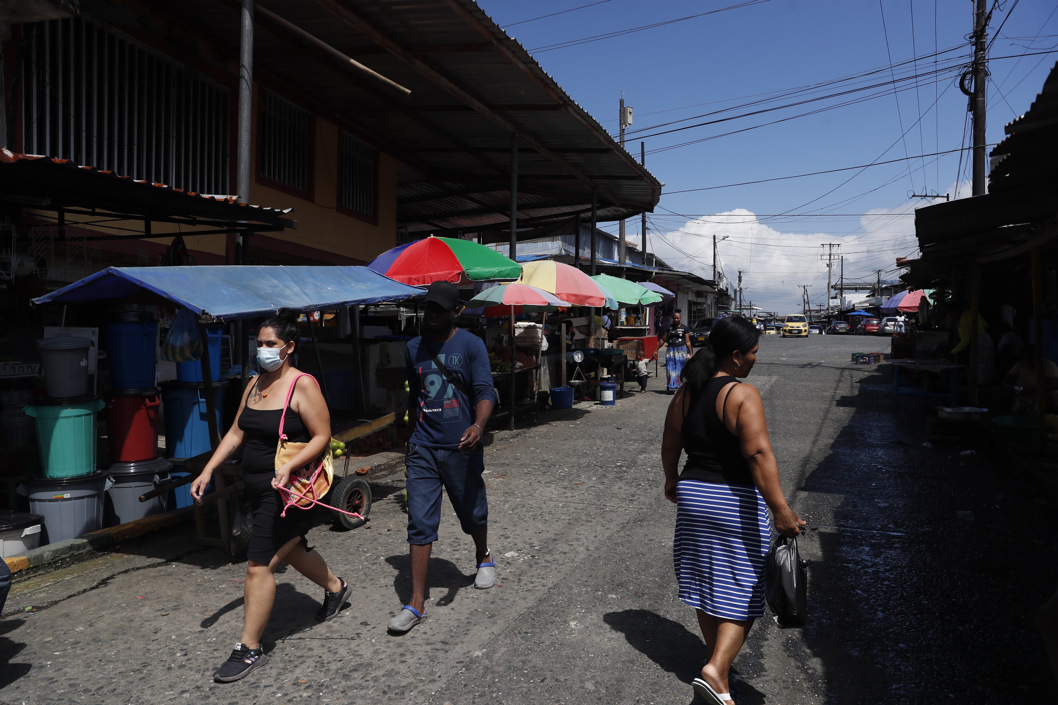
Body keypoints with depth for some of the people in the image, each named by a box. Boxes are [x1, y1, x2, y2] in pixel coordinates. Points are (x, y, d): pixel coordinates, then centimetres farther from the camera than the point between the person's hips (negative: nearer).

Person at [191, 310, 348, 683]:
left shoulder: (303, 385, -14)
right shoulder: (255, 384, 9)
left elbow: (322, 436, -16)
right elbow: (236, 433, 14)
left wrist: (288, 467, -28)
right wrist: (207, 471, 7)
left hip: (286, 490, -8)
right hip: (257, 488, 8)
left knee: (259, 564, -6)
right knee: (291, 549, 24)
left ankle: (250, 649, 7)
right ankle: (335, 587, 48)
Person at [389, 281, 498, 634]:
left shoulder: (471, 345, -6)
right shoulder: (414, 348, 8)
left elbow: (485, 391, -15)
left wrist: (478, 425, -34)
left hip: (461, 447, -3)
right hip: (423, 449, 3)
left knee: (472, 513, 15)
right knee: (419, 522, -3)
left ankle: (484, 558, 47)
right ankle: (416, 603, 3)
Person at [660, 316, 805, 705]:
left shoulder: (685, 393, 2)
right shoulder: (743, 395, -17)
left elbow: (670, 445, 9)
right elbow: (758, 454, -26)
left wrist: (672, 481, 25)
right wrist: (780, 509, -26)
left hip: (692, 496, 6)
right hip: (736, 502, -6)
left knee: (706, 581, 19)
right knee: (742, 589, 6)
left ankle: (717, 657, 35)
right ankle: (716, 669, -4)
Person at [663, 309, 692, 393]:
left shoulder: (684, 328, 2)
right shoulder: (669, 328, 9)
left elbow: (687, 342, 3)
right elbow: (664, 340, 13)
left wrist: (690, 353, 0)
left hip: (681, 350, -2)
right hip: (671, 350, 2)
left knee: (679, 369, -2)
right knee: (670, 369, -2)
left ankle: (677, 387, 5)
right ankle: (671, 387, 3)